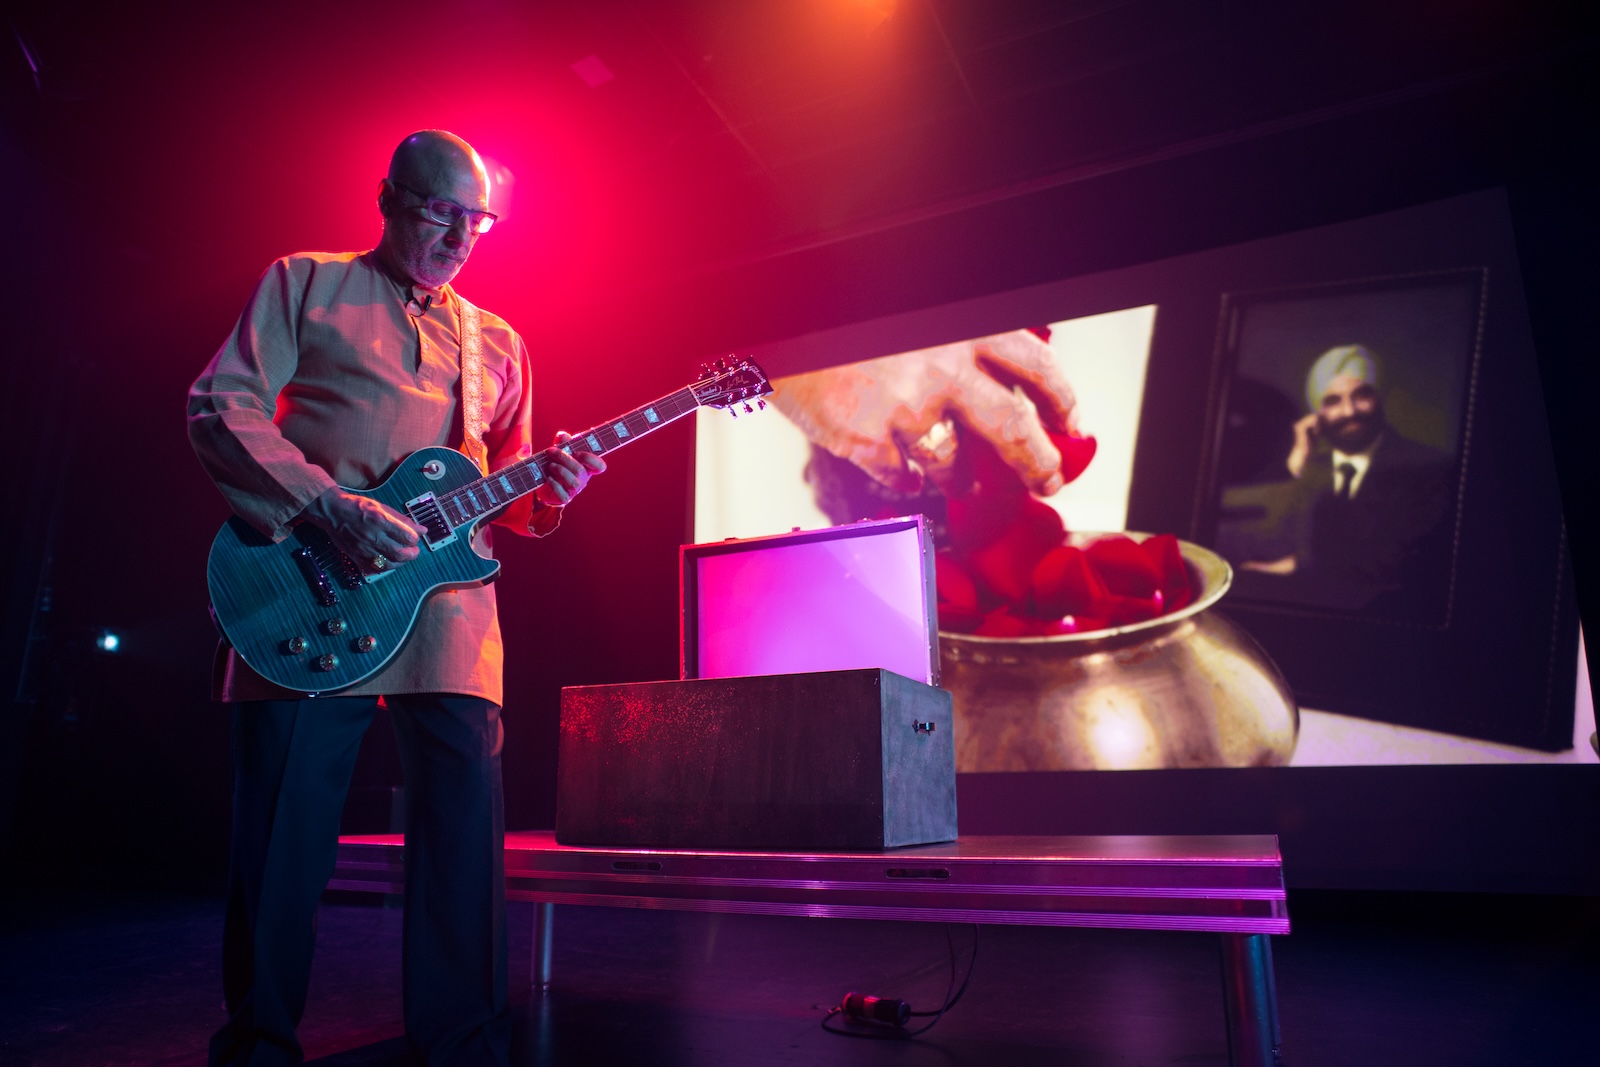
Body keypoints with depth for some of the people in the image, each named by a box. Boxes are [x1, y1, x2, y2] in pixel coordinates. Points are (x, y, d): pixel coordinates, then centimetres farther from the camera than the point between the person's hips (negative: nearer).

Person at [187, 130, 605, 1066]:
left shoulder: (499, 342, 21)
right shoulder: (306, 283, 12)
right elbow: (220, 406, 0)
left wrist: (545, 494, -2)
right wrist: (328, 507, -14)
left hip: (451, 607, 3)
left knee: (467, 827, 1)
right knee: (282, 835, 3)